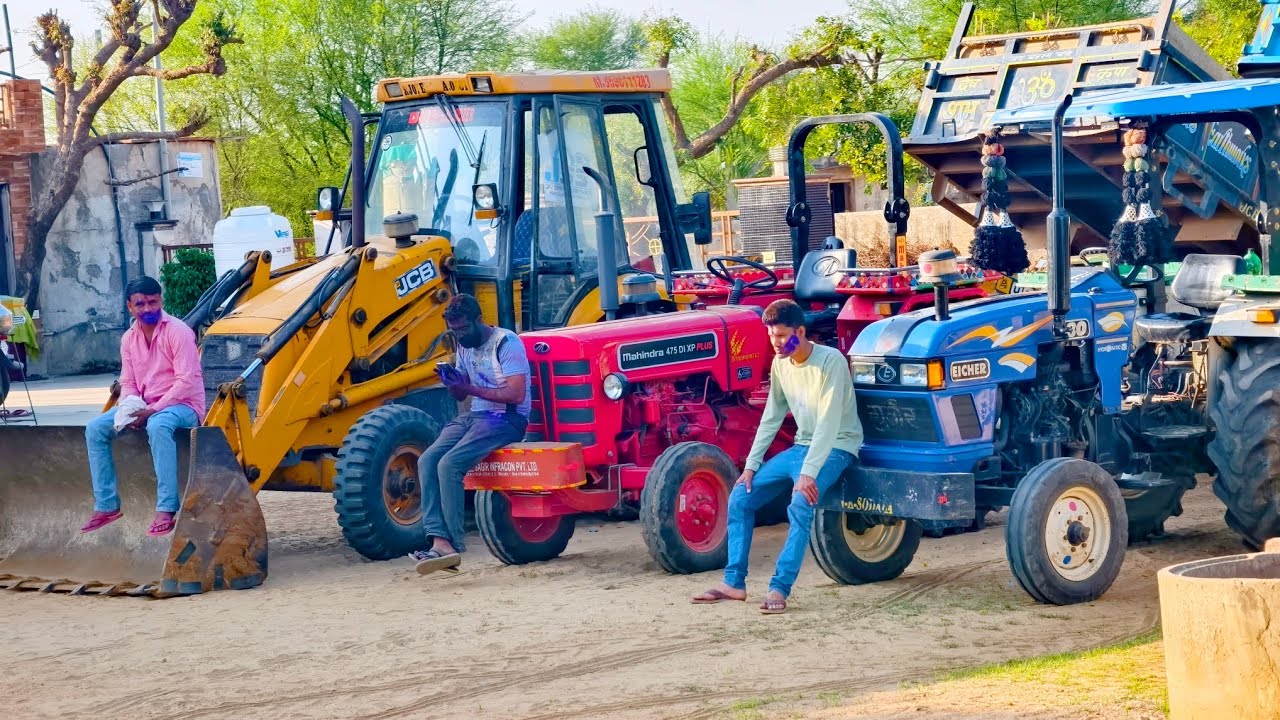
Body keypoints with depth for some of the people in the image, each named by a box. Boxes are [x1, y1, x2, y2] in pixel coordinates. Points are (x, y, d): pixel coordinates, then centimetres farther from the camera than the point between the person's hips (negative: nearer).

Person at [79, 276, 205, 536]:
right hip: (144, 407, 7)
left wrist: (153, 410, -24)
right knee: (96, 428, -11)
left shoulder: (177, 331, -12)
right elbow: (128, 383, 12)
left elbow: (186, 380, -19)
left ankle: (166, 509, -41)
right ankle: (107, 505, -7)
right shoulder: (129, 338, 8)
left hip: (182, 405, -7)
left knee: (158, 425, -40)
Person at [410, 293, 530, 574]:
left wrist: (470, 388, -21)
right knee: (427, 460, -16)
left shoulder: (506, 343, -12)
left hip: (507, 419, -8)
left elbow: (517, 394, -20)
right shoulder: (465, 347, 15)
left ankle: (453, 544, -24)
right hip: (474, 416, 8)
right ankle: (440, 540, -27)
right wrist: (452, 382, -3)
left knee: (450, 464, -27)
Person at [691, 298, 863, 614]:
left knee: (801, 504, -33)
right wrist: (751, 465, 3)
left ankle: (780, 588, -30)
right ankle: (734, 583, 3)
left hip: (835, 448, -8)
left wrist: (809, 472, -31)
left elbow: (829, 424, -26)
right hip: (802, 446, 8)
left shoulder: (830, 361, -20)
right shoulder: (780, 363, 3)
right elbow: (772, 418, 10)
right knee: (740, 497, -2)